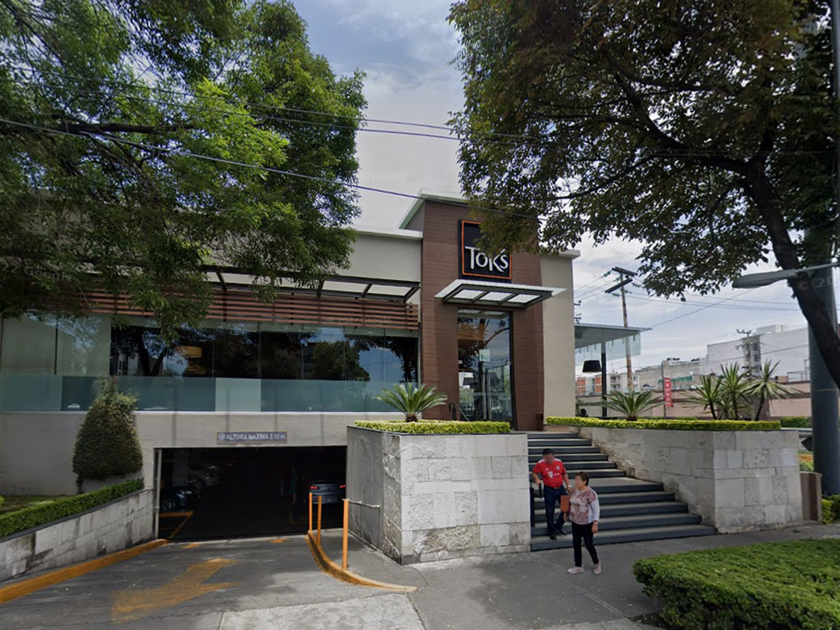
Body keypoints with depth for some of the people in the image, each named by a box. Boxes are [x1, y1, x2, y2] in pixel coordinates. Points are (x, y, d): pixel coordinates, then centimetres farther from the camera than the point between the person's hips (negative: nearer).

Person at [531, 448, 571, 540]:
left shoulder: (559, 462, -4)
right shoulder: (540, 464, -12)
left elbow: (564, 474, 10)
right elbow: (534, 472, 1)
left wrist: (568, 485, 6)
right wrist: (537, 479, -18)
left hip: (560, 488, 3)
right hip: (549, 490, -3)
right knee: (550, 512, 4)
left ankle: (558, 525, 21)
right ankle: (552, 532, 22)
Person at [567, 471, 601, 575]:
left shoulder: (590, 493, -20)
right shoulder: (574, 490, 0)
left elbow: (596, 509, -17)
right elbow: (570, 503, 14)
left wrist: (595, 523, -19)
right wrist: (567, 513, 15)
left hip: (586, 523, -6)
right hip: (575, 522, 6)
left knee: (589, 545, 6)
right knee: (576, 544, 10)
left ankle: (596, 563, 32)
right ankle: (578, 566, 24)